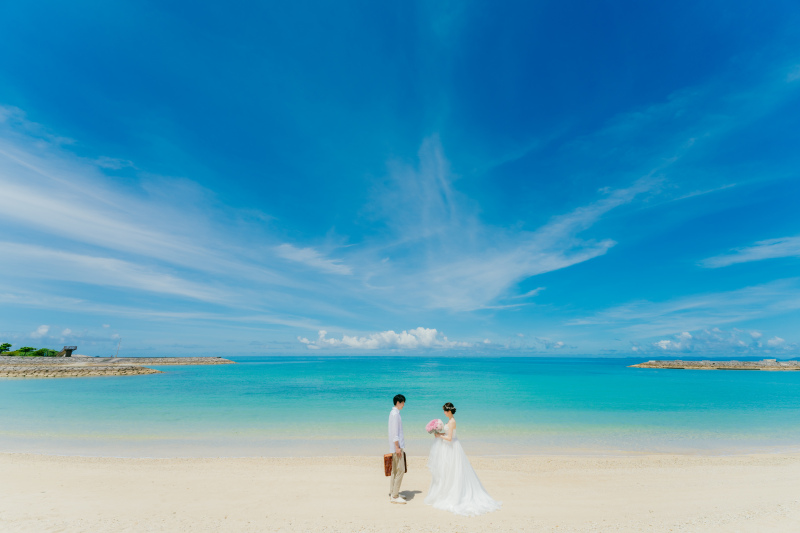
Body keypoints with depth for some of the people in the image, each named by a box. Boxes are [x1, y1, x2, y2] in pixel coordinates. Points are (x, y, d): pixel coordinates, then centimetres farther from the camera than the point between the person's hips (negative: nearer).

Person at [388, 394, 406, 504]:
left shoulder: (394, 413, 13)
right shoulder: (395, 414, -17)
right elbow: (394, 432, -21)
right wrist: (397, 447, -20)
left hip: (396, 446, 10)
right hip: (397, 446, -10)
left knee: (395, 470, 14)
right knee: (400, 470, -5)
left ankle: (392, 494, 22)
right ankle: (394, 496, 1)